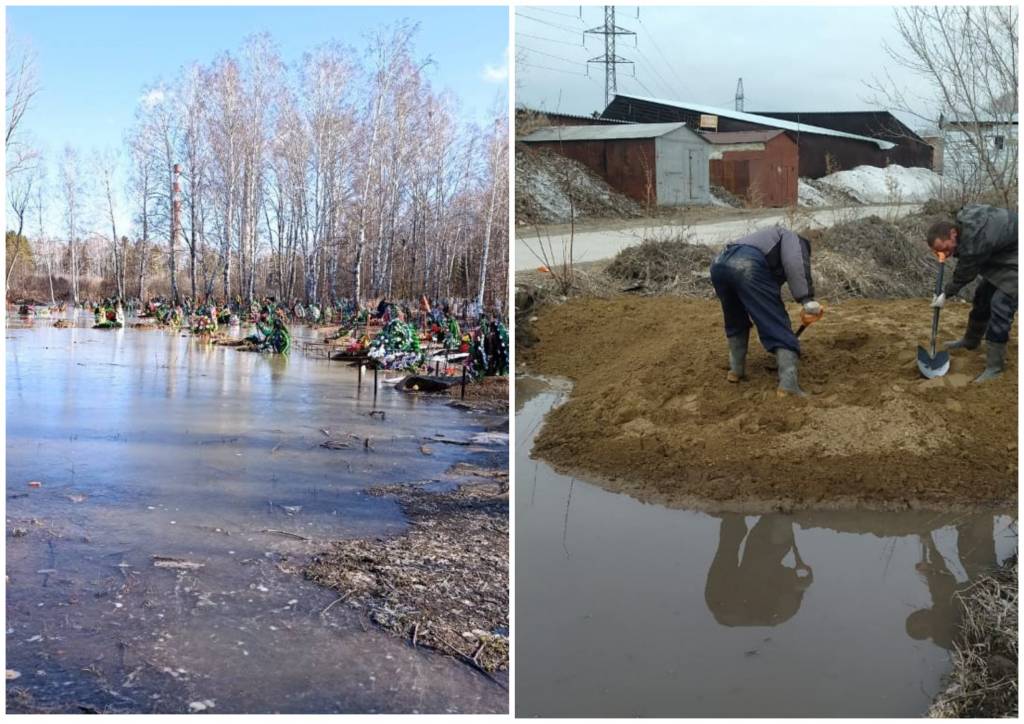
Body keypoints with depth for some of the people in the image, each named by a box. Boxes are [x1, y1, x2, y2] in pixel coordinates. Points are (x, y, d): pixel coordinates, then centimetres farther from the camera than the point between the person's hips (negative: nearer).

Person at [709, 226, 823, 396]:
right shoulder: (794, 239, 24)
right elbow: (795, 263, -2)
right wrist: (808, 301, -7)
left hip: (719, 264, 7)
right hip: (748, 267, -7)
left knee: (735, 323, 31)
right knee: (778, 326, -2)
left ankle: (736, 370, 33)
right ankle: (788, 384, -10)